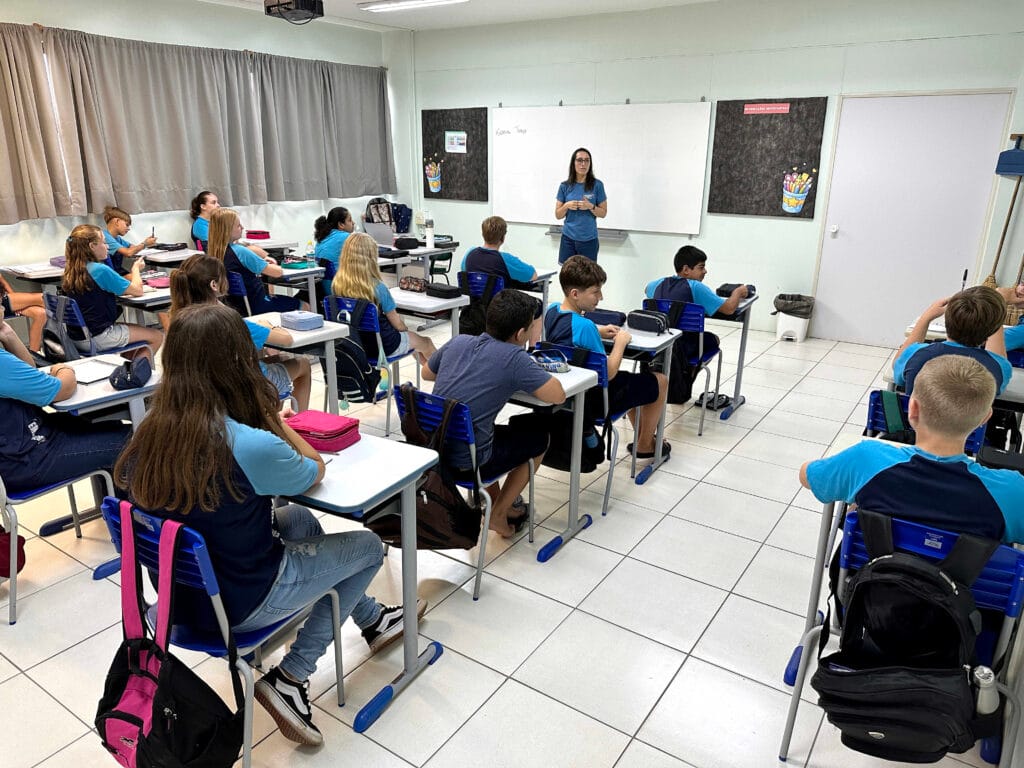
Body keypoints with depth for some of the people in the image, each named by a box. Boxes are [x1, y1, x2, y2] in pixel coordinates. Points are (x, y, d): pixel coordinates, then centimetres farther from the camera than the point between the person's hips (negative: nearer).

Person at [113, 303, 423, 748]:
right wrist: (269, 416, -10)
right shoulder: (252, 446, -32)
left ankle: (371, 619, 43)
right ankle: (291, 678, 13)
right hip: (238, 602, -7)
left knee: (299, 520, 29)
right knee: (368, 547, 13)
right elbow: (315, 472, -11)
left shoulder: (151, 432, -12)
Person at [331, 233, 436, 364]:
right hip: (383, 346, -6)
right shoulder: (378, 287, -26)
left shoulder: (336, 284, -11)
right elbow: (396, 322, -14)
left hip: (355, 344, 6)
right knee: (426, 342, 23)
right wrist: (407, 332, 10)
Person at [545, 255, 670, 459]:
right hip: (592, 400, -9)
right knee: (659, 381, 11)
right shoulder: (584, 326, -32)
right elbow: (608, 373, -25)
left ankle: (641, 433, 45)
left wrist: (599, 331, 4)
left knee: (629, 378, 32)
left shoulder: (551, 310, -6)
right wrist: (620, 342, -11)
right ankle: (645, 445, 27)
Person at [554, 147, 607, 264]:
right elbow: (558, 215, 6)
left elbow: (603, 213, 2)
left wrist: (590, 206, -16)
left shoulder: (597, 185, -2)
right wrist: (567, 206, -14)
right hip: (568, 238, 1)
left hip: (589, 239, -1)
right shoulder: (565, 186, 2)